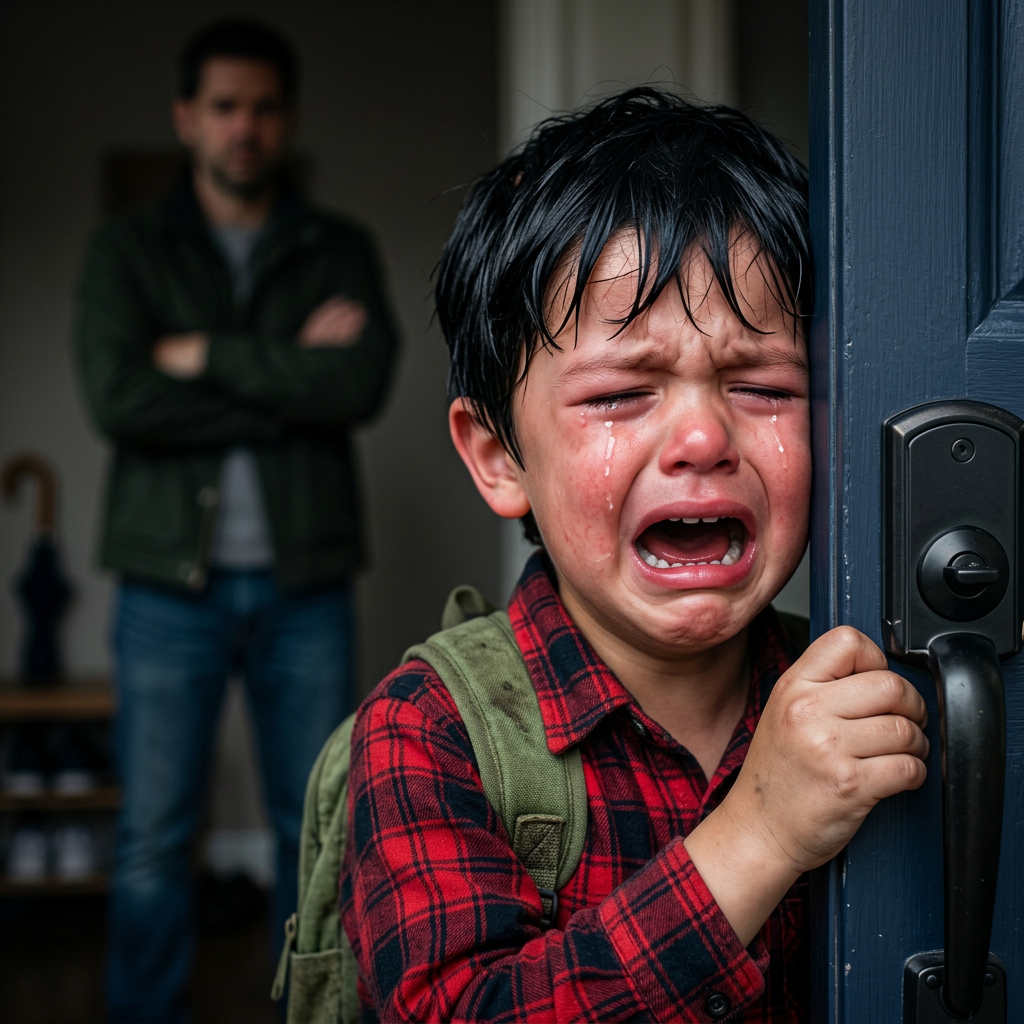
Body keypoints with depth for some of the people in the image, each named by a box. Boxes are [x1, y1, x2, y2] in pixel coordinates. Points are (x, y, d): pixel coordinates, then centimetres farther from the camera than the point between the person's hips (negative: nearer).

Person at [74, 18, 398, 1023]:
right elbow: (117, 399, -12)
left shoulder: (341, 250, 8)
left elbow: (362, 384, -11)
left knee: (318, 832, 8)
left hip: (305, 585, 1)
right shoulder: (127, 250, 5)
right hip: (171, 582, -1)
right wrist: (289, 379, -11)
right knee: (152, 841, 2)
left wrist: (206, 355, -10)